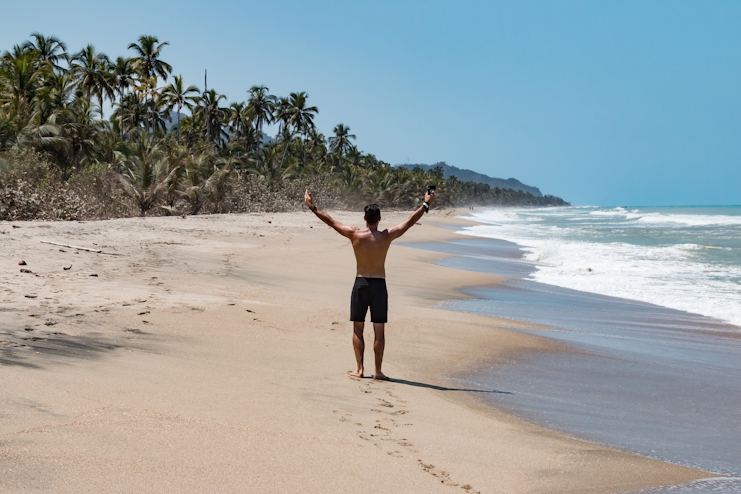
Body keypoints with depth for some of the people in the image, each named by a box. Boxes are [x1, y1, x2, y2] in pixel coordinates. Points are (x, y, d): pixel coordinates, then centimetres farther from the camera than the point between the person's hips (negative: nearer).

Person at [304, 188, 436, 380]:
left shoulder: (355, 235, -6)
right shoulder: (387, 236, -4)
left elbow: (331, 221, 0)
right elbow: (410, 222, 5)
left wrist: (312, 207, 10)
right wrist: (426, 204, 16)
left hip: (361, 284, 0)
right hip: (379, 285, 0)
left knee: (358, 329, 9)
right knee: (379, 330, 4)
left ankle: (359, 369, 8)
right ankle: (378, 371, 6)